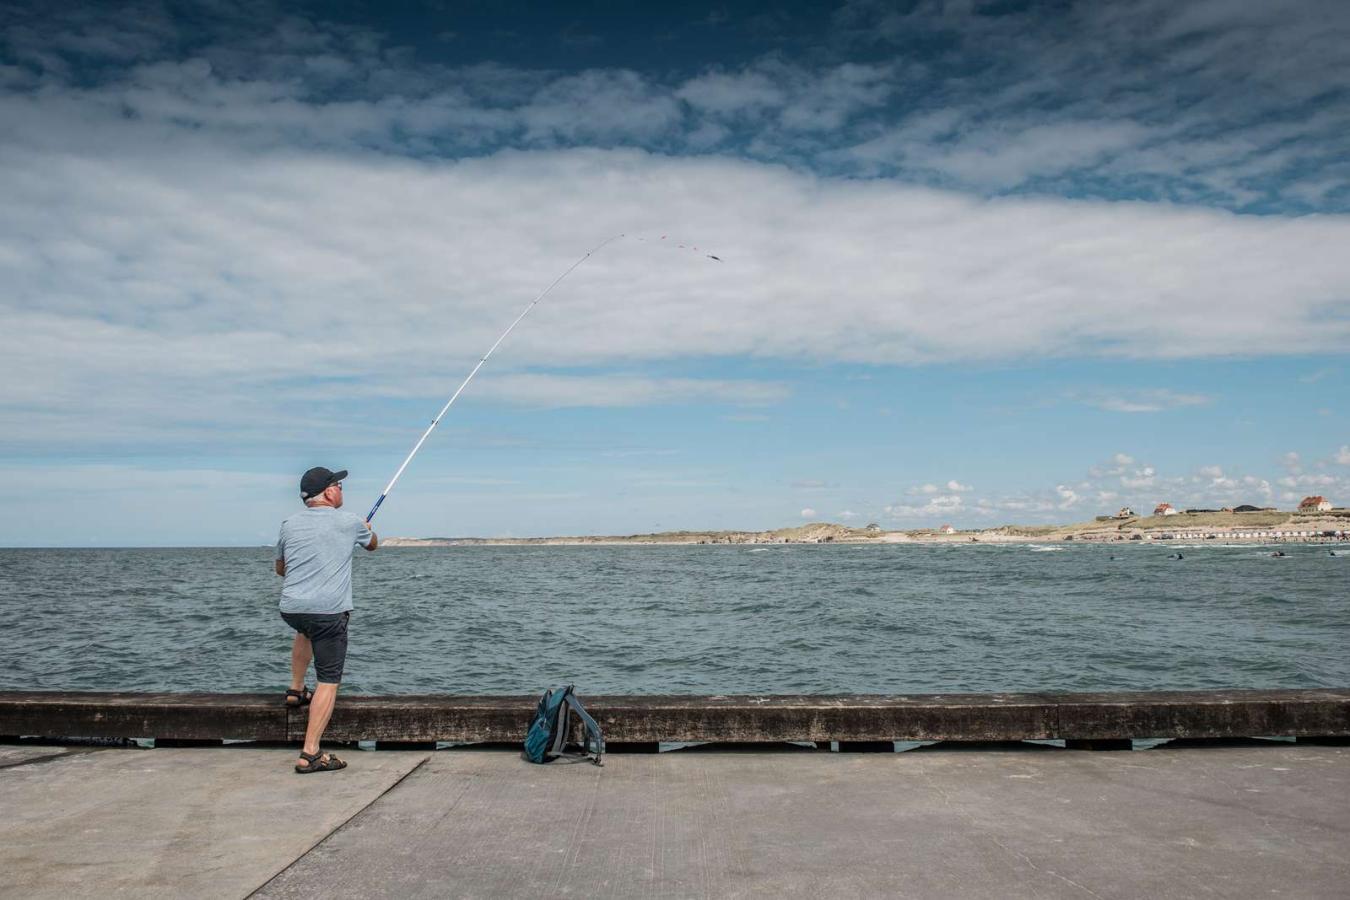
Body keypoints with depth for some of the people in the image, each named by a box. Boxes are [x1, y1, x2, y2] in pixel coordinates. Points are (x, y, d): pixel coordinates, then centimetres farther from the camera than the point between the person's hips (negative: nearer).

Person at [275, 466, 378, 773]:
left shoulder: (290, 525, 10)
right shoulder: (349, 523, 0)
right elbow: (373, 544, 22)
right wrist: (366, 529, 44)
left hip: (290, 607, 5)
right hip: (329, 611, -5)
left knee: (306, 630, 39)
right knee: (328, 680, -2)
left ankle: (296, 690, 41)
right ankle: (311, 754, -6)